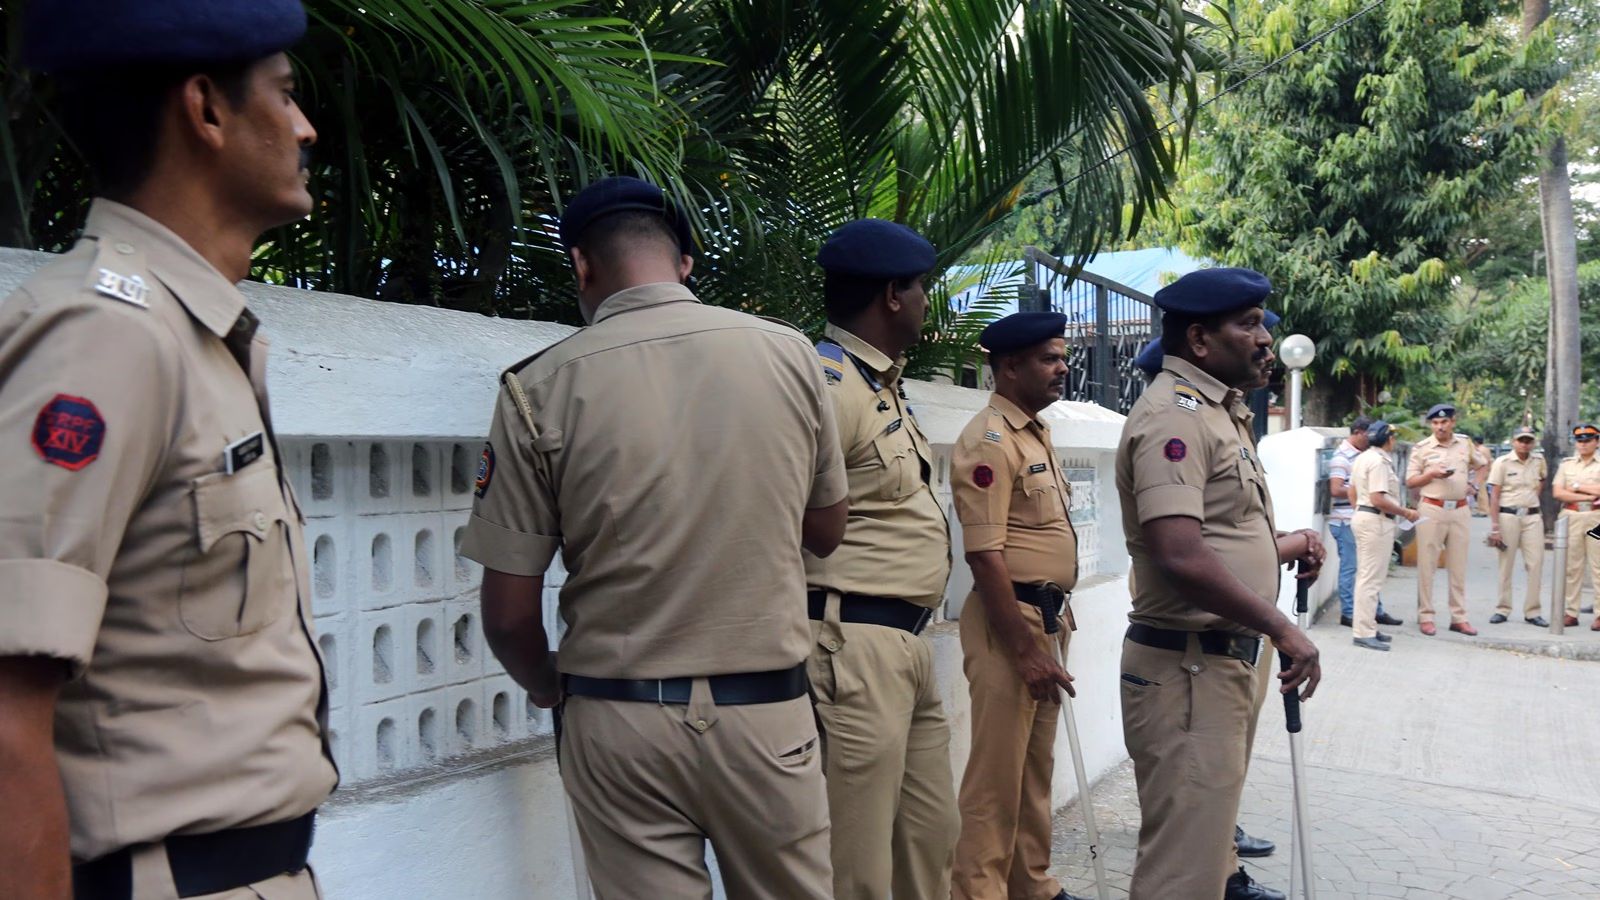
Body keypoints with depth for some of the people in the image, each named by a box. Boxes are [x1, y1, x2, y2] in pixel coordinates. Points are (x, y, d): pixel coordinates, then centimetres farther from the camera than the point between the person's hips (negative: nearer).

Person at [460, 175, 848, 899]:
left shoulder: (538, 387, -8)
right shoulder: (790, 353, -3)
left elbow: (509, 615, -5)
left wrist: (549, 689, 15)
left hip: (619, 726, -1)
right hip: (767, 713, 2)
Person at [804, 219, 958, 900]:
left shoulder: (883, 385, 17)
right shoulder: (827, 383, -14)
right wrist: (814, 649, -16)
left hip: (906, 645, 10)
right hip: (853, 646, -10)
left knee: (932, 836, 20)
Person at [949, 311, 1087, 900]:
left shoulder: (1038, 433, 14)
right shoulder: (989, 440, -16)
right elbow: (986, 556, -21)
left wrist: (1057, 622, 18)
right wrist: (1025, 649, -21)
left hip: (1048, 618, 10)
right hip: (1009, 620, -10)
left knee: (1037, 767, 18)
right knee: (997, 774, -3)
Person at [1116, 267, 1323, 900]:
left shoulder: (1220, 411, 17)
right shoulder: (1175, 414, -17)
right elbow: (1180, 557, -28)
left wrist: (1282, 546, 10)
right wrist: (1282, 629, -20)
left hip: (1225, 656, 10)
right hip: (1187, 664, -10)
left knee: (1211, 815, 27)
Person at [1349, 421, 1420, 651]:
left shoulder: (1362, 458, 12)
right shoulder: (1379, 462, -18)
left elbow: (1352, 491, 19)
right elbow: (1378, 499, -24)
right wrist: (1406, 513, -14)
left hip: (1361, 516, 10)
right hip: (1377, 520, -10)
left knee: (1365, 576, 16)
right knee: (1371, 578, -7)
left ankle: (1366, 626, 24)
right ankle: (1364, 632, -4)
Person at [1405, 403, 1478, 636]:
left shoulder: (1464, 443, 8)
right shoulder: (1421, 448, -1)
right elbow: (1410, 481, -1)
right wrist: (1432, 474, -15)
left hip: (1459, 510, 3)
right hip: (1432, 510, -3)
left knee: (1458, 565, 8)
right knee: (1427, 565, -2)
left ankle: (1459, 617, 13)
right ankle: (1425, 616, 4)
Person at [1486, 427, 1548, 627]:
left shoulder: (1539, 461, 7)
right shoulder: (1502, 463, -5)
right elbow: (1494, 495, -7)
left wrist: (1535, 497, 11)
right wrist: (1494, 527, -12)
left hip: (1532, 517, 3)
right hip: (1508, 516, -3)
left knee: (1536, 564, -1)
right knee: (1506, 564, 2)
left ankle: (1532, 612, 6)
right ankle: (1502, 610, 11)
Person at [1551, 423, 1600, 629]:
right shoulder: (1566, 464, 12)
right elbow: (1558, 492, 0)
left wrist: (1577, 486, -6)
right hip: (1571, 518, 2)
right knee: (1571, 566, 4)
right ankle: (1571, 612, 9)